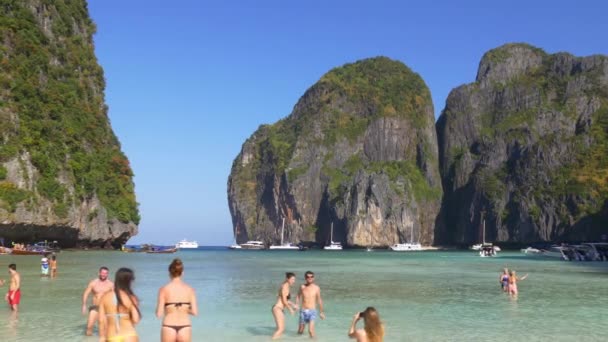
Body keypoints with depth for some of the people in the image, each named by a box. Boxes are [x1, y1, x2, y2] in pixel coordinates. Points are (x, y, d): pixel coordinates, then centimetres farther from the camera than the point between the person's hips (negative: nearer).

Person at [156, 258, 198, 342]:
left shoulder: (164, 289, -6)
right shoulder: (189, 289, -1)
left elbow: (159, 314, -7)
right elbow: (195, 312, -4)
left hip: (168, 328, -1)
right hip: (185, 328, 1)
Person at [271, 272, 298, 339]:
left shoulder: (286, 286, 14)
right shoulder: (285, 286, -15)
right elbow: (284, 300, -16)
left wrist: (293, 305, 18)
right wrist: (290, 309, -5)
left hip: (280, 309, 10)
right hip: (278, 309, -10)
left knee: (282, 329, 13)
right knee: (280, 329, -12)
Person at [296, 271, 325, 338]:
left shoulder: (316, 288, -3)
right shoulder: (302, 287, 1)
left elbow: (319, 300, 6)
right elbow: (298, 297, 10)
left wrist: (321, 312, 13)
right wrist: (296, 305, -10)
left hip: (312, 311, -2)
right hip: (303, 311, 2)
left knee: (311, 330, -21)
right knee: (300, 332, 13)